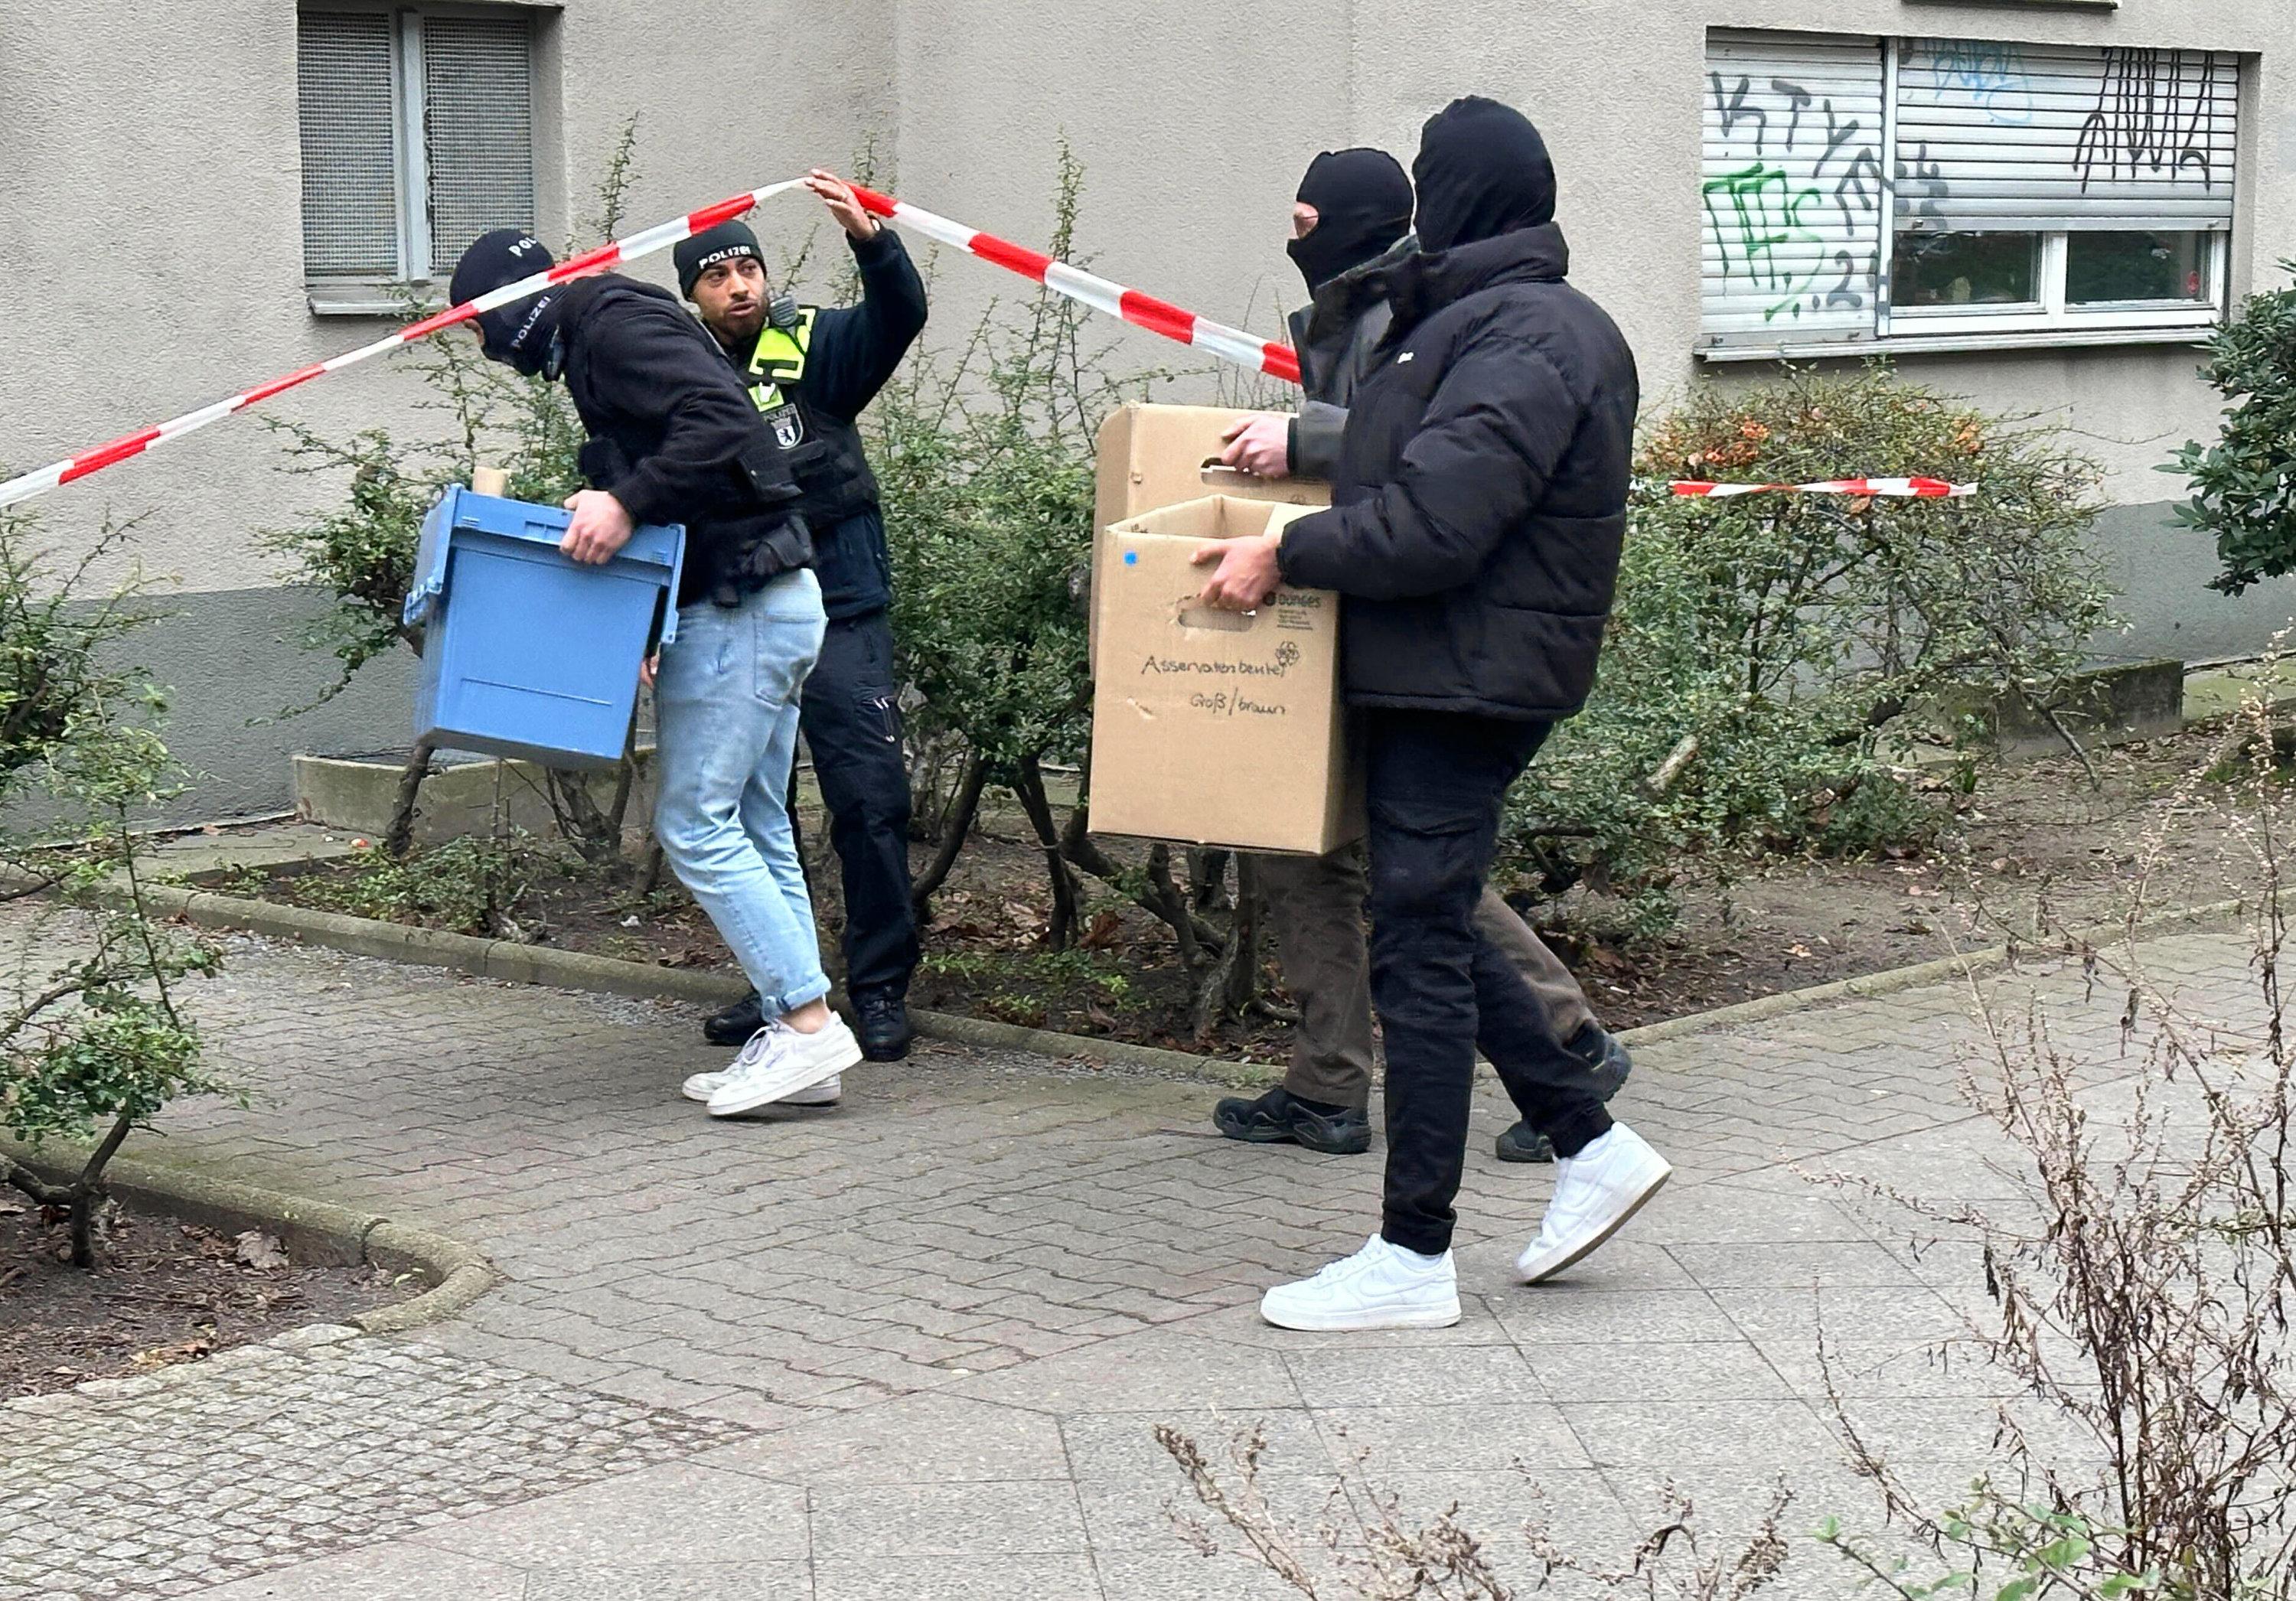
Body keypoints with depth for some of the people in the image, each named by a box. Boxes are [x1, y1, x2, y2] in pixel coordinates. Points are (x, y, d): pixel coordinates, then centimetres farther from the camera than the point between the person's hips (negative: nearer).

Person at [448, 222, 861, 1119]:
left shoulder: (617, 329, -10)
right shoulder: (597, 346, 22)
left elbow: (719, 422, -25)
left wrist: (627, 502, -26)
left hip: (740, 608, -11)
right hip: (771, 605, 11)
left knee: (694, 825, -8)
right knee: (754, 828, 11)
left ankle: (807, 1021, -9)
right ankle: (798, 1044, 12)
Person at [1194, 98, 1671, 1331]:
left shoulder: (1522, 343, -19)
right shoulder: (1480, 319, 14)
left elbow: (1430, 527, -26)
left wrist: (1284, 554, -16)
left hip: (1467, 684, -10)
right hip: (1444, 677, 10)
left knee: (1419, 947, -5)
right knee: (1435, 929, 18)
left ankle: (1413, 1259, 2)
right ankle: (1589, 1145, 25)